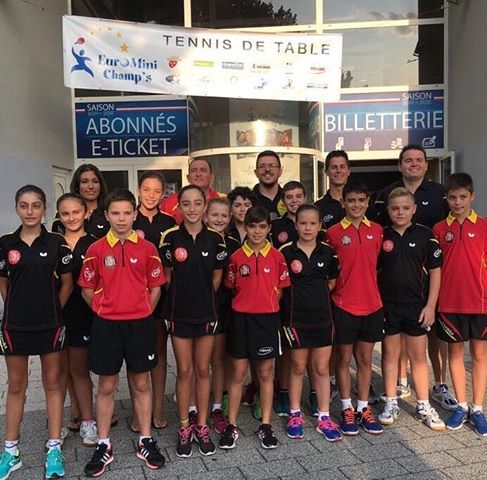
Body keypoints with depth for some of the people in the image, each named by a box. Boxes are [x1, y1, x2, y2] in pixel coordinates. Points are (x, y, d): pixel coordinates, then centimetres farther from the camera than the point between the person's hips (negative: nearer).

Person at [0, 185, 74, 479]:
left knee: (53, 383, 8)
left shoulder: (57, 243, -4)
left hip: (50, 325, -1)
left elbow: (67, 283, 1)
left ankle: (54, 449, 20)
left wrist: (52, 311, -2)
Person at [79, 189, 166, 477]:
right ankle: (104, 446, 24)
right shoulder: (96, 250, -2)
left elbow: (155, 287, 5)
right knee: (107, 386, 10)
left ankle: (146, 441, 25)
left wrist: (142, 313, 0)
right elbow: (87, 289, 4)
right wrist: (105, 312, 1)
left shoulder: (147, 248, -1)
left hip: (140, 324, 1)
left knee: (142, 384, 11)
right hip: (107, 325, 0)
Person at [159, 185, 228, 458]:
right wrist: (182, 299, 1)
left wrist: (203, 299, 3)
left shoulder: (215, 239, -2)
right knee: (184, 371, 7)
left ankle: (202, 426, 23)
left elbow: (217, 277, 5)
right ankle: (184, 428, 22)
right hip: (179, 313, -1)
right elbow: (167, 276, 2)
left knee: (203, 370, 10)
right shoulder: (171, 238, -4)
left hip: (206, 312, 1)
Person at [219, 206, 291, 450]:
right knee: (238, 374, 8)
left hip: (268, 319, 0)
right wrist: (247, 304, 2)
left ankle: (265, 425, 23)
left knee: (265, 373, 10)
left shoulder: (276, 256, -2)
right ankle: (232, 425, 20)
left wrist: (266, 306, 0)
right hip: (241, 319, 0)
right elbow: (232, 288, 7)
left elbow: (280, 289, 4)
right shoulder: (237, 257, -2)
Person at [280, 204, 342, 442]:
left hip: (322, 317, 2)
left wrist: (317, 297, 2)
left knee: (321, 369, 9)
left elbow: (332, 282, 12)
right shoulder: (286, 252, -7)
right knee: (298, 367, 11)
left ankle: (324, 418, 21)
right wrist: (297, 297, -5)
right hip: (295, 318, -2)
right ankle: (295, 415, 26)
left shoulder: (327, 252, 1)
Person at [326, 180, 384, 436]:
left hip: (372, 304, 3)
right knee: (344, 358, 8)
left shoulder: (377, 230, 4)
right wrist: (334, 288, -8)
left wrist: (372, 290, 5)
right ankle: (347, 409, 21)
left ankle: (363, 409, 24)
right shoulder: (334, 232, -5)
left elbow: (379, 262, 12)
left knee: (365, 358, 12)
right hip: (344, 305, -3)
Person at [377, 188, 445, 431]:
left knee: (418, 355, 10)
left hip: (417, 304, -1)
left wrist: (430, 305, -5)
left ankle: (423, 406, 21)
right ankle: (391, 404, 22)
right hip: (387, 304, 1)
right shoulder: (381, 236, 0)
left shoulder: (425, 235, -3)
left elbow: (435, 271, -1)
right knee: (390, 354, 10)